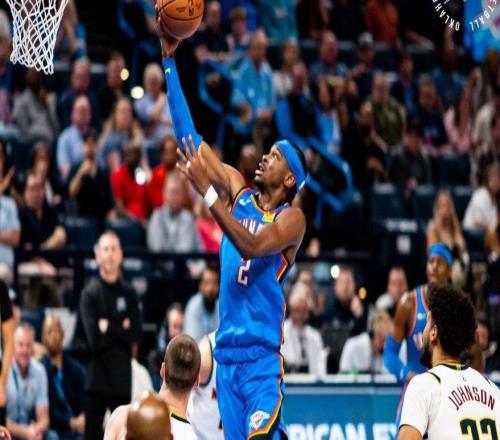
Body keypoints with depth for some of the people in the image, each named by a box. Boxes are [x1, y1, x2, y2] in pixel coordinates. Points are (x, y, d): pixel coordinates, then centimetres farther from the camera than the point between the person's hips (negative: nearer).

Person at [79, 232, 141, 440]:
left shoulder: (128, 293, 8)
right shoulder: (90, 293, -4)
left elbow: (135, 335, -3)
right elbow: (94, 338, -14)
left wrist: (108, 327, -10)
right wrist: (121, 329, -6)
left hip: (122, 377, 3)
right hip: (97, 377, -3)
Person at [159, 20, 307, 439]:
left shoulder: (292, 218, -6)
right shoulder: (238, 191, 10)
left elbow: (251, 246, -25)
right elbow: (190, 136, 7)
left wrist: (207, 192, -29)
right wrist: (169, 61, 2)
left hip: (263, 356, -6)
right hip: (227, 352, 6)